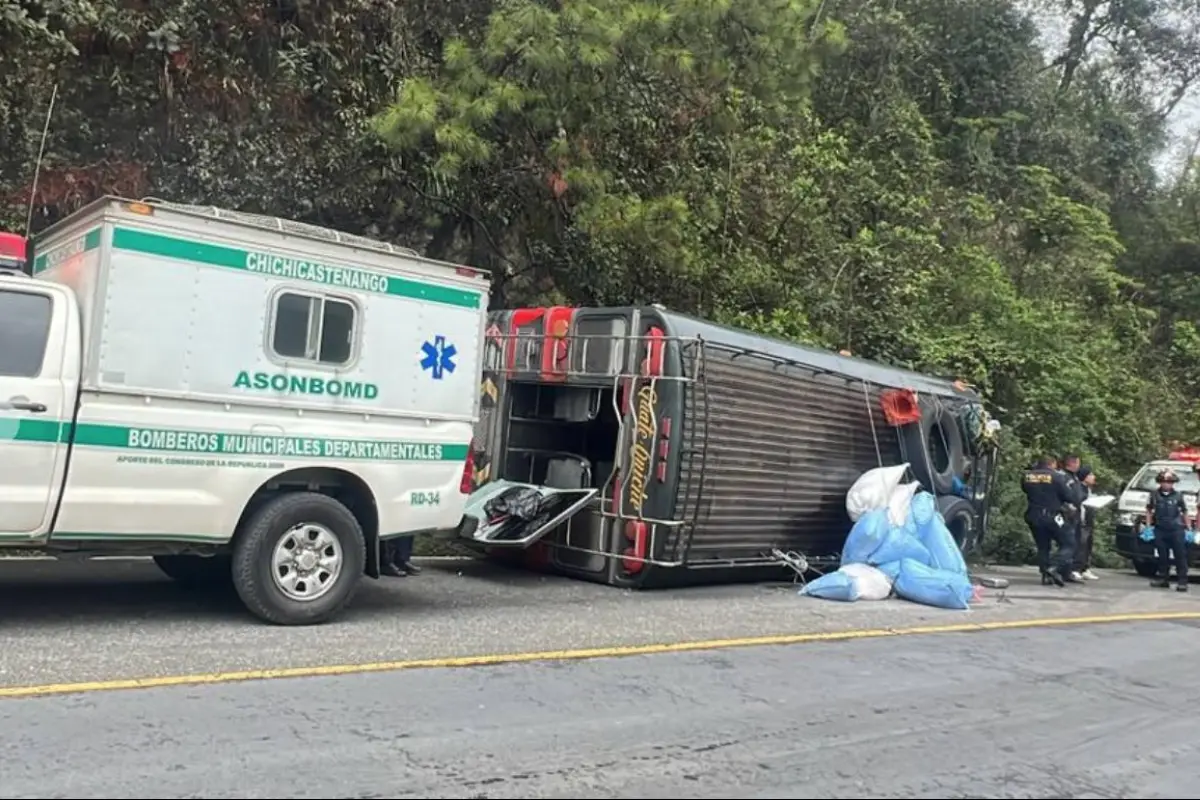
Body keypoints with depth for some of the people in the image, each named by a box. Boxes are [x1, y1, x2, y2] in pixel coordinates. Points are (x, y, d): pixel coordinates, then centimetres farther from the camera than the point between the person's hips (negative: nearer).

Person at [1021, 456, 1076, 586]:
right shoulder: (1056, 477, -8)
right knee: (1068, 544, 4)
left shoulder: (1027, 476, 3)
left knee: (1042, 547, 15)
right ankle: (1055, 568, -16)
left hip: (1033, 516, 5)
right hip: (1051, 516, -5)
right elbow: (1068, 497, -6)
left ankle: (1046, 575, 9)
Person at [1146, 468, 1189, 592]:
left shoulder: (1178, 495, 1)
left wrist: (1189, 528, 1)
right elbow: (1149, 510, 14)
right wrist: (1148, 526, 6)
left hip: (1177, 530, -2)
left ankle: (1182, 581, -1)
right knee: (1163, 556, 9)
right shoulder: (1155, 495, 5)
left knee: (1180, 556, -3)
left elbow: (1185, 512, 5)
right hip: (1160, 530, 2)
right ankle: (1163, 579, 18)